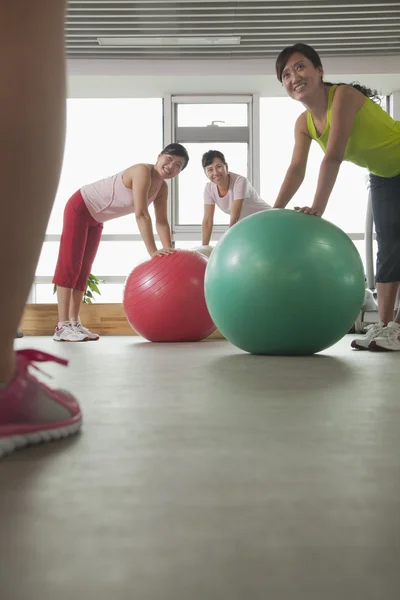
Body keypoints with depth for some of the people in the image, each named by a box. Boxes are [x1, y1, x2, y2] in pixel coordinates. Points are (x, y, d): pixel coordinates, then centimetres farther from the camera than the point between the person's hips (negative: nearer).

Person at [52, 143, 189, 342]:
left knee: (84, 268, 7)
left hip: (96, 218, 9)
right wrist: (152, 251, -38)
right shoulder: (143, 171, -29)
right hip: (80, 207, -9)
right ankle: (62, 327, -12)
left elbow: (162, 221, -7)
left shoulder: (162, 188, -3)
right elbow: (141, 214, -36)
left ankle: (74, 323, 11)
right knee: (69, 264, -10)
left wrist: (169, 250, -19)